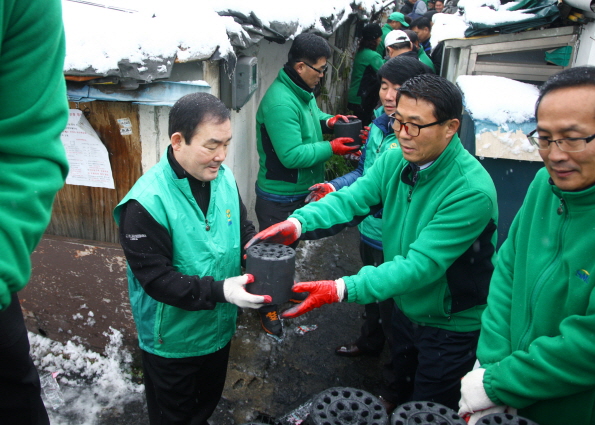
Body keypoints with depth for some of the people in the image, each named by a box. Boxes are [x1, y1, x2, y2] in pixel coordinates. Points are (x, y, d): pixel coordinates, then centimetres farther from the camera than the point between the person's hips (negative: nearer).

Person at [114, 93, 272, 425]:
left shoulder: (224, 177, -10)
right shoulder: (146, 202, -29)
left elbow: (244, 231, 1)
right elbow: (156, 278, -28)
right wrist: (220, 291, -36)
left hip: (219, 327, 6)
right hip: (172, 339, -6)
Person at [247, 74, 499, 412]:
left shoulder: (472, 191, -32)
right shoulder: (395, 161, -9)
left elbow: (421, 265, -36)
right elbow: (350, 200, -17)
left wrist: (341, 289, -44)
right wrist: (297, 223, -37)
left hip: (451, 330, -5)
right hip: (408, 311, 6)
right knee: (403, 398, 30)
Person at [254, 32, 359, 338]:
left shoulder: (303, 90, 3)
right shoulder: (280, 102, -29)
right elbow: (291, 155, -31)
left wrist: (327, 121, 1)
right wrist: (331, 148, -24)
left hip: (299, 191, 10)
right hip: (279, 196, -10)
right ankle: (268, 309, 28)